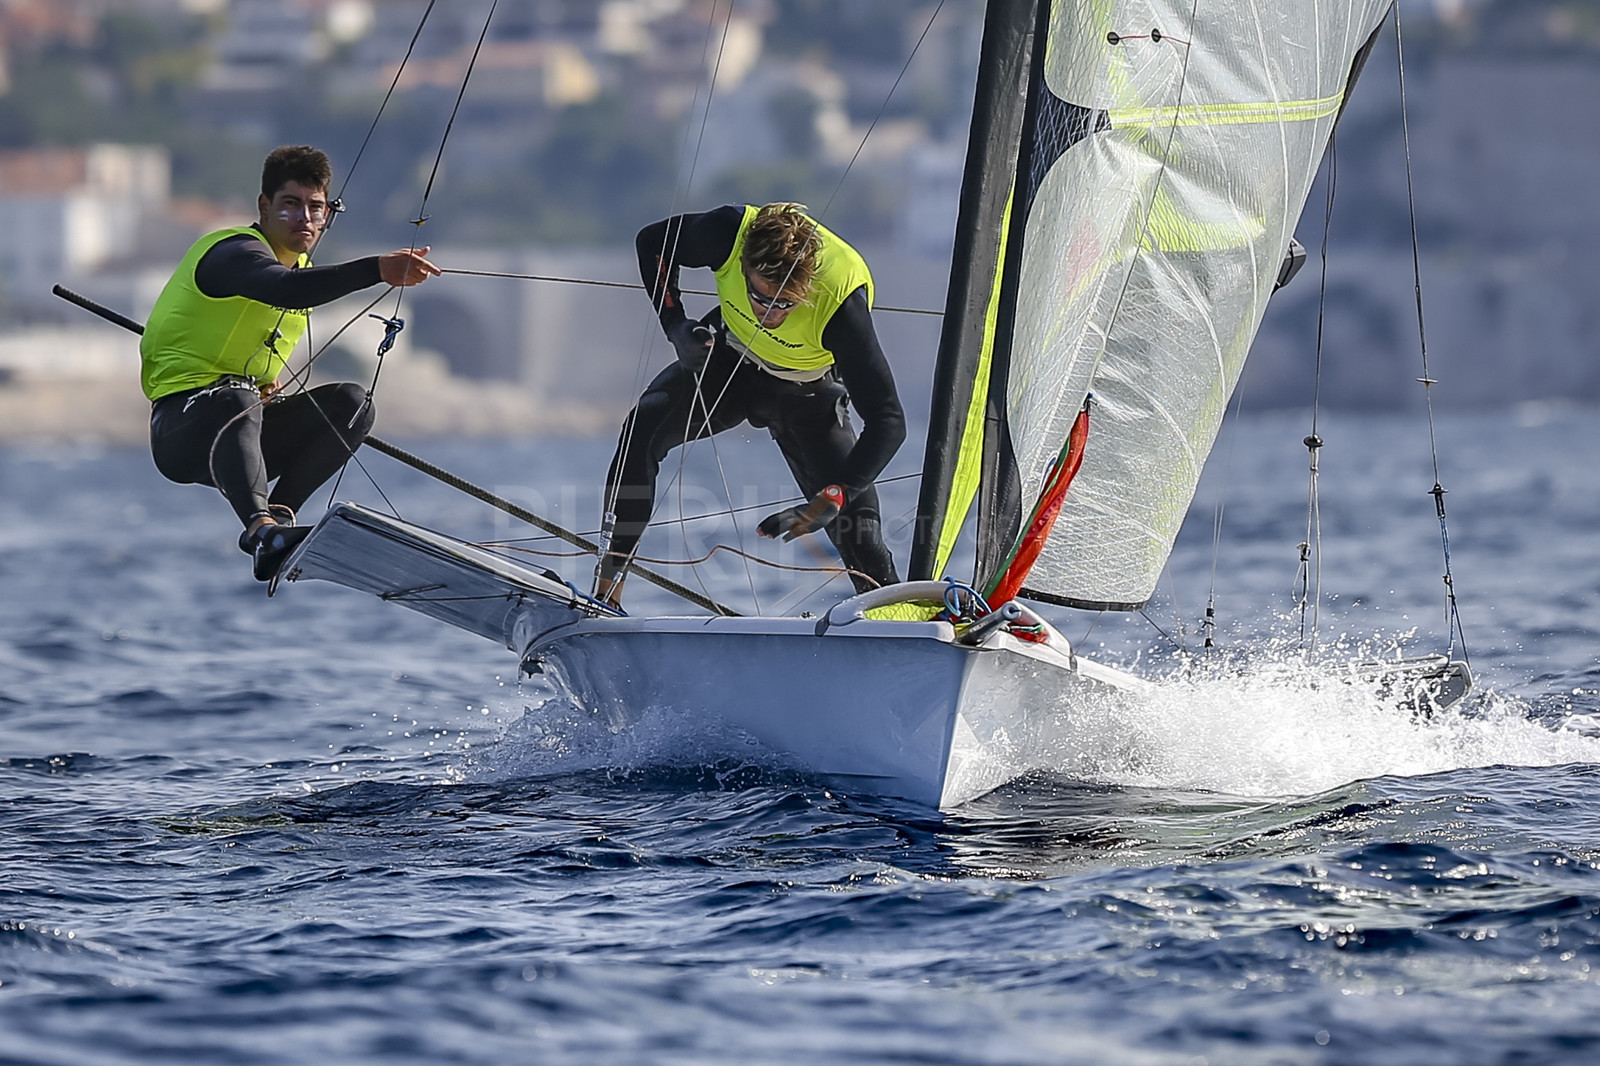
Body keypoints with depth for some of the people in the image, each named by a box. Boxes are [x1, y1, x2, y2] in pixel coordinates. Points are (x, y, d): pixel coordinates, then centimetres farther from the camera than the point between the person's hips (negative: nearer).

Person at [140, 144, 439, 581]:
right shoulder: (233, 253, -14)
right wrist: (378, 269, -48)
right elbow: (285, 290, -37)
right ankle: (262, 530, -59)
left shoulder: (302, 266, 16)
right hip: (181, 430, -8)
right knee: (234, 401, -40)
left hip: (244, 435, 8)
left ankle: (278, 515, -20)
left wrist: (267, 389, 7)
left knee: (352, 402, -8)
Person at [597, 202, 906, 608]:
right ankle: (608, 588, -19)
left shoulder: (842, 299, -39)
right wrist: (676, 326, -23)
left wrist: (830, 500, -47)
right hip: (729, 360, 2)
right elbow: (652, 243, -9)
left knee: (859, 532, -9)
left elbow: (888, 422, -37)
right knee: (644, 427, -26)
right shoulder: (730, 232, -33)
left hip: (805, 394, -2)